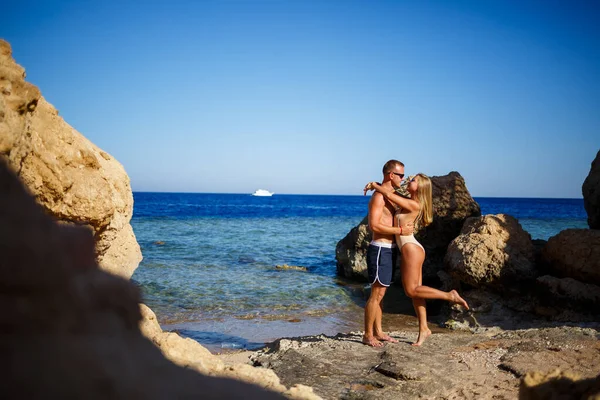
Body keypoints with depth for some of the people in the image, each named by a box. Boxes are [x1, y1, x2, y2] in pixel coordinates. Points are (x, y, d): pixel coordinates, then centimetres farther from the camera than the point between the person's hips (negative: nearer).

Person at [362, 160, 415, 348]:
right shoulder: (379, 196, -15)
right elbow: (374, 225, -24)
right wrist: (401, 230, -20)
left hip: (389, 249, 10)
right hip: (380, 249, -10)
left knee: (381, 293, 14)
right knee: (376, 293, -6)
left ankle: (378, 332, 21)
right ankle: (368, 335, 0)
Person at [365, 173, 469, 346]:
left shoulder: (414, 205, -15)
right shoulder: (408, 201, 11)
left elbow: (389, 195, -18)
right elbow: (392, 190, 21)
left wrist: (374, 184, -3)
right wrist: (376, 185, 4)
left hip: (411, 249, -9)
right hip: (410, 249, 9)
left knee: (411, 290, -7)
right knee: (415, 290, 9)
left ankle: (450, 295, -3)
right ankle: (423, 329, 12)